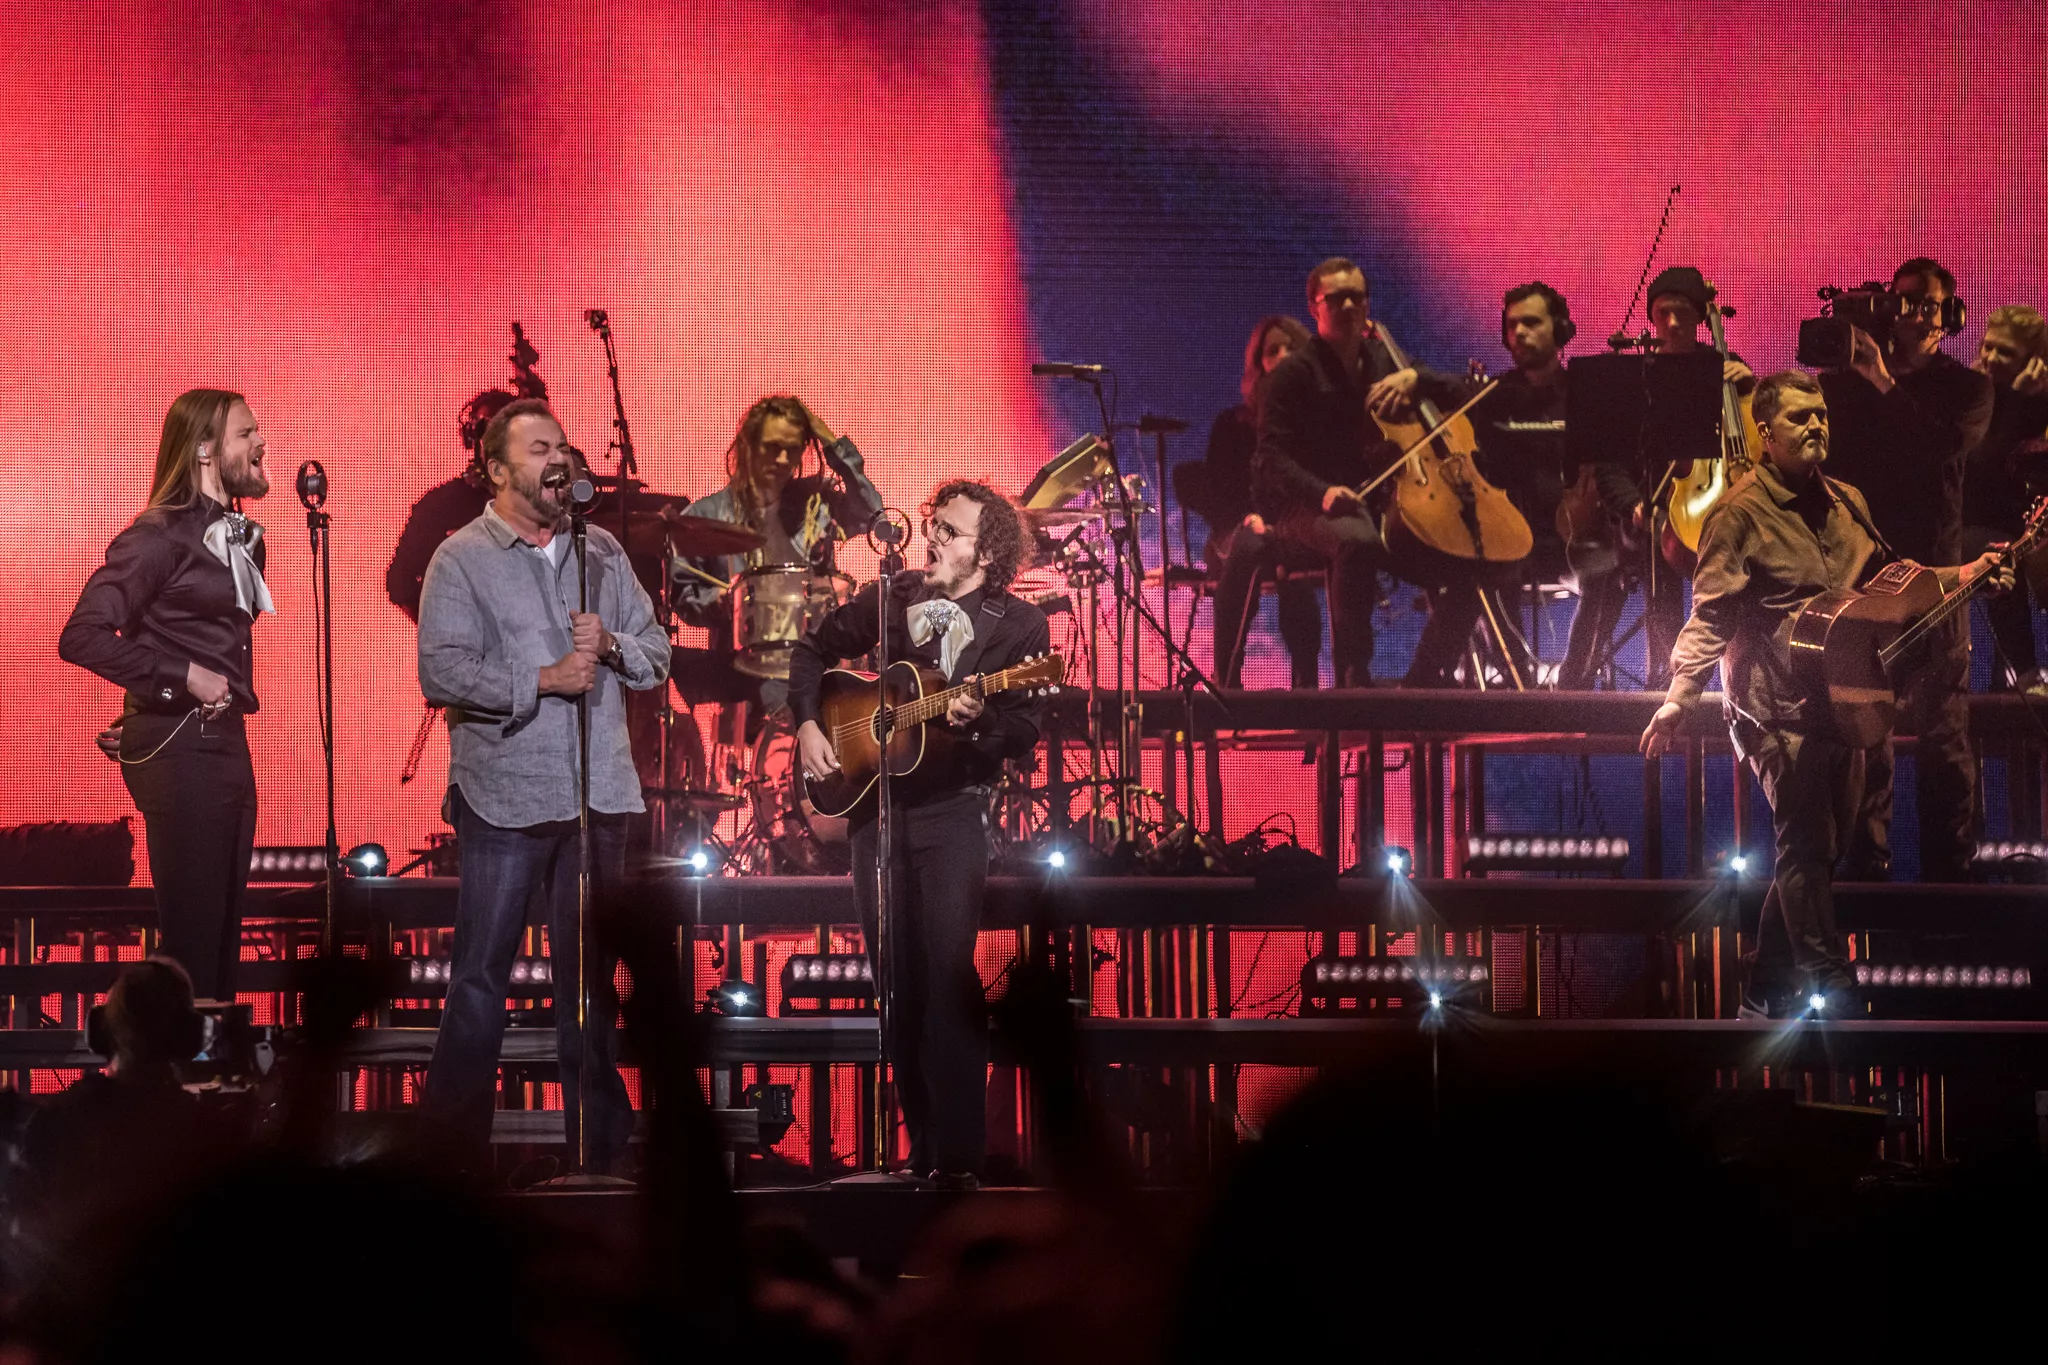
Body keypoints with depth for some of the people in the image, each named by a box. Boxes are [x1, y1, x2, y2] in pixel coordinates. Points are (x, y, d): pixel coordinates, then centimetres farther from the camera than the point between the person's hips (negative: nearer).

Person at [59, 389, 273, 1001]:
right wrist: (181, 678, -19)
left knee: (225, 927, 10)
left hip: (225, 742, 8)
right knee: (192, 929, -7)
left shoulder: (242, 538, 13)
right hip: (177, 747, -8)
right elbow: (82, 636, -20)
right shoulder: (161, 537, -13)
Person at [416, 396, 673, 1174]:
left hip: (597, 792, 5)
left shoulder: (601, 551, 12)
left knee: (590, 974, 12)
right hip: (505, 796, -5)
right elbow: (441, 673, -14)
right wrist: (544, 680, -19)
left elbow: (657, 652, 13)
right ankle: (454, 1145, 3)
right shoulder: (462, 560, -3)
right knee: (481, 977, -3)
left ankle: (601, 1143, 19)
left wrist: (612, 646, -8)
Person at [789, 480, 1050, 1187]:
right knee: (898, 985, 7)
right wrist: (807, 723, 8)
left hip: (953, 810, -5)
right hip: (875, 806, 5)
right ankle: (922, 1148, 15)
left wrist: (977, 722, -28)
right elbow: (813, 650, 22)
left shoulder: (1019, 626, -2)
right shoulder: (888, 602, 8)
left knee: (948, 975, -17)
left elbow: (1024, 735, -8)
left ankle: (958, 1154, -16)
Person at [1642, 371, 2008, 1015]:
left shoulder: (1846, 502, 13)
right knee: (1807, 848, -11)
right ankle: (1831, 988, -12)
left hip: (1841, 702, 7)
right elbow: (1710, 615, -12)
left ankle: (1769, 987, 22)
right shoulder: (1742, 513, -9)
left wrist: (1960, 575, 13)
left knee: (1817, 850, 11)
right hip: (1779, 712, -7)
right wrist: (1678, 700, -22)